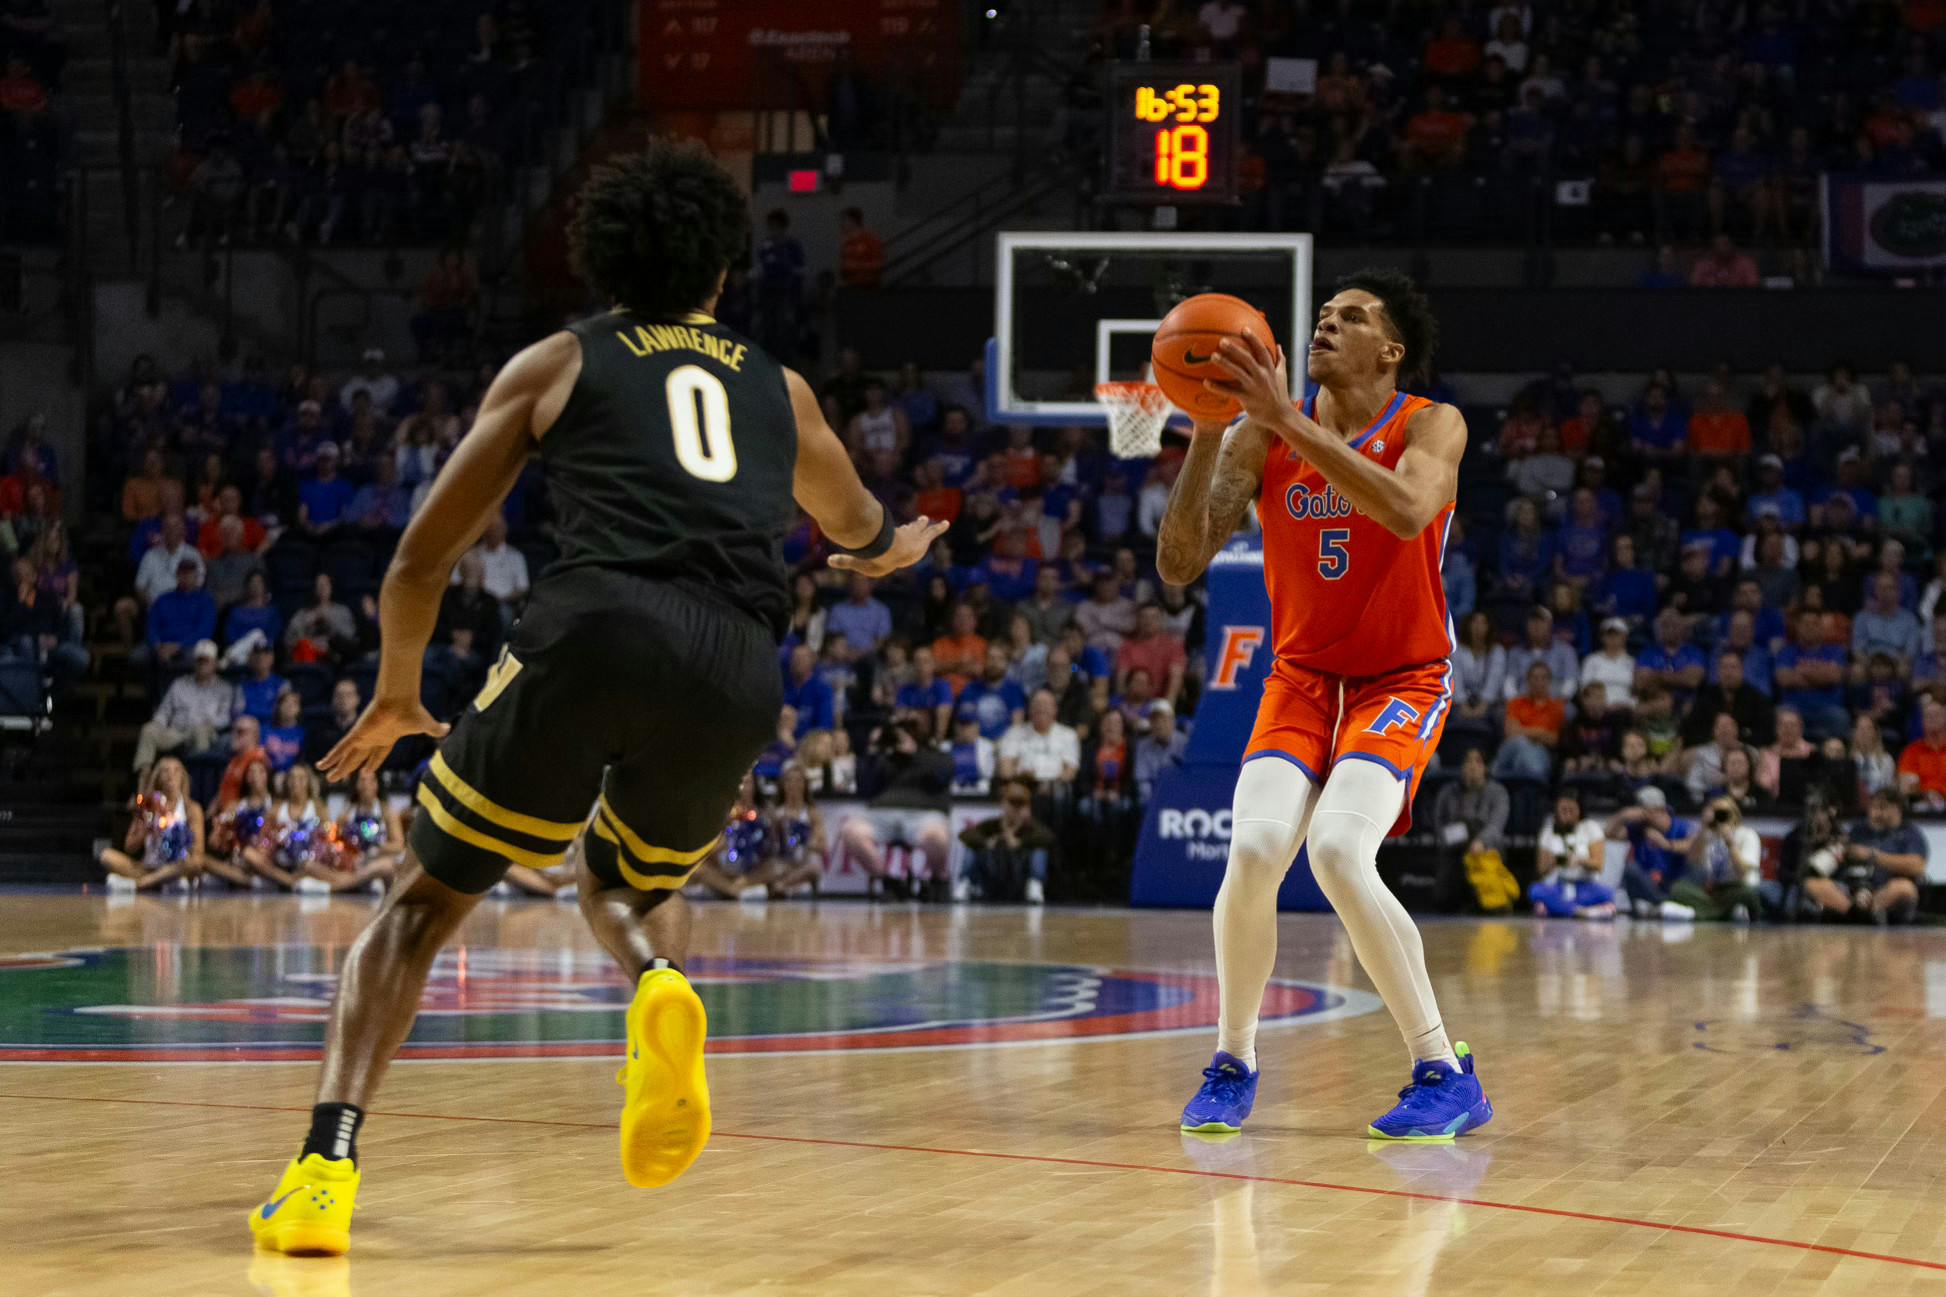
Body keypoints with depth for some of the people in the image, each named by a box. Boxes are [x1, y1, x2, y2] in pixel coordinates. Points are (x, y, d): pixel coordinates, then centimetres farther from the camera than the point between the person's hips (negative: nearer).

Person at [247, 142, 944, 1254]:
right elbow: (859, 529, 52)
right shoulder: (780, 391, 30)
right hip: (738, 669, 2)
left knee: (425, 902, 13)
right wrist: (895, 546, 77)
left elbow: (421, 564, 22)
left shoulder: (558, 364, 22)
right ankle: (663, 990, -6)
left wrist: (397, 697, 40)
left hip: (598, 629, -2)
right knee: (630, 885, 31)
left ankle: (328, 1165, -7)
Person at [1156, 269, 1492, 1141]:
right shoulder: (1262, 438, -3)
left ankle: (1444, 1073, -15)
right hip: (1302, 677, 3)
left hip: (1402, 682, -3)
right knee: (1254, 850, -21)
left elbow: (1408, 512, -36)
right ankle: (1232, 1064, 2)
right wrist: (1207, 431, -21)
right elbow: (1179, 565, -10)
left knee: (1339, 854, -27)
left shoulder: (1430, 427, -12)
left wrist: (1290, 421, -37)